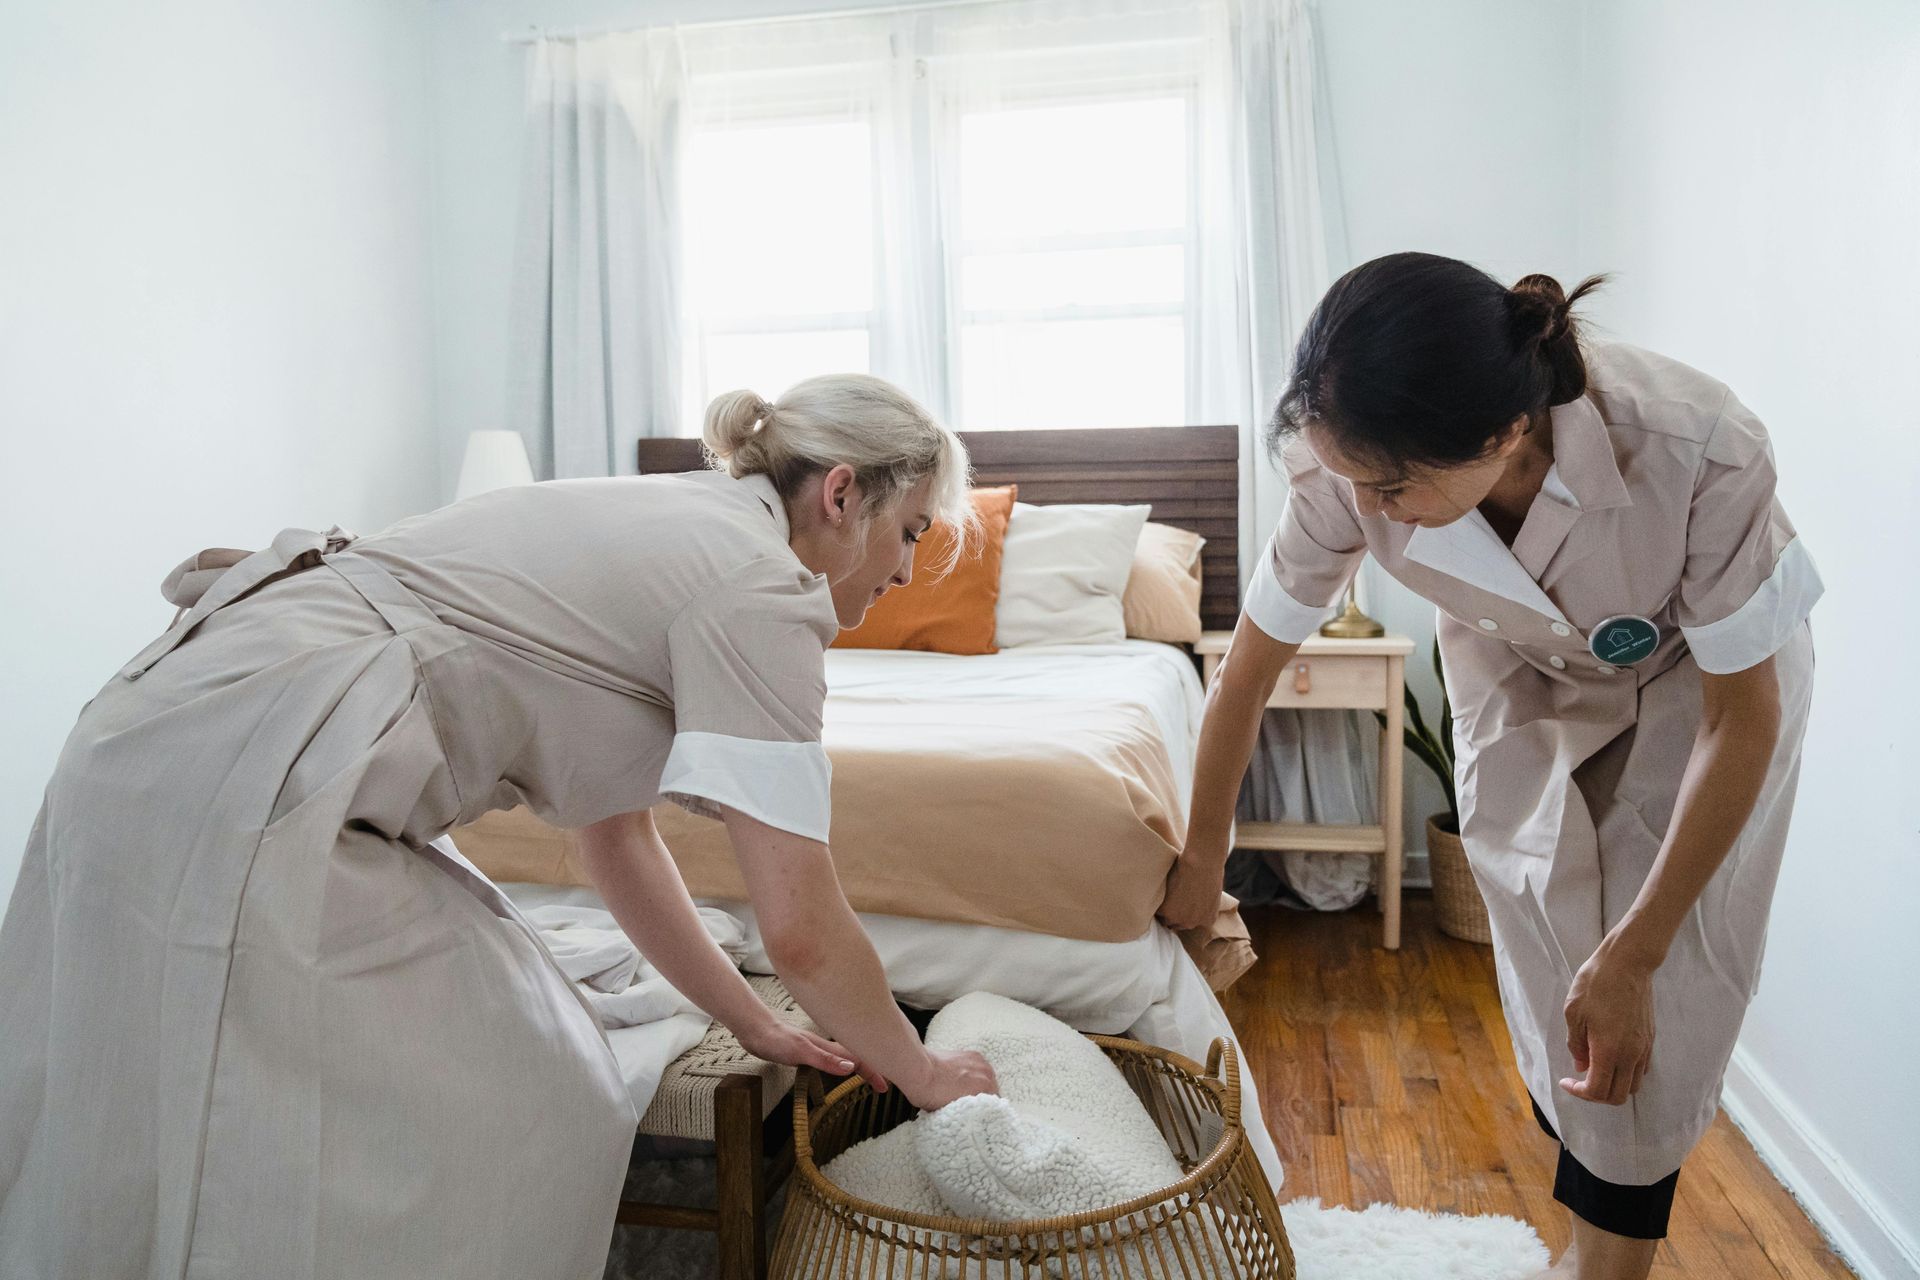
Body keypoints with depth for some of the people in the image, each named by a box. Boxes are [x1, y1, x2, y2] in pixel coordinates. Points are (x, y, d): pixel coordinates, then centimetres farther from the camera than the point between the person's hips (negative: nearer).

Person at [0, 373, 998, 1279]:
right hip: (240, 783, -10)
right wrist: (922, 1073, 7)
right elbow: (801, 931, -12)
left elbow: (617, 838, 20)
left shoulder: (665, 530, 16)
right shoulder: (760, 585, -11)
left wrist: (756, 1028, 24)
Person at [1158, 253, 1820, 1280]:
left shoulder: (1699, 452, -40)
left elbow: (1743, 717, -24)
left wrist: (1631, 958, -20)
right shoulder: (1349, 473, -32)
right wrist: (1203, 854, -2)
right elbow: (1249, 668, -15)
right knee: (1549, 985, 4)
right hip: (1521, 677, 2)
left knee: (1658, 1011, -3)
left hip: (1697, 684, -2)